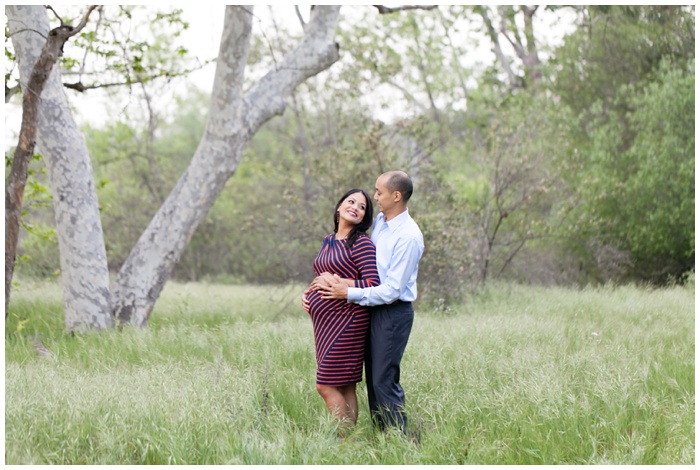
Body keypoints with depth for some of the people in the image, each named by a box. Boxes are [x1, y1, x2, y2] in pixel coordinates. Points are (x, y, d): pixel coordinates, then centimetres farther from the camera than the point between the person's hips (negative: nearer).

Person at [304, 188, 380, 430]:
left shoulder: (361, 243, -9)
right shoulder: (328, 241, 16)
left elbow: (372, 284, -15)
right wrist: (309, 292, 8)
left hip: (346, 319, -8)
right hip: (326, 321, 8)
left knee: (326, 385, -10)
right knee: (345, 387, 9)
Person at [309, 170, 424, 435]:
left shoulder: (408, 236, -19)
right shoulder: (379, 222, 8)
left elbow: (392, 289, -21)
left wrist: (349, 293, -17)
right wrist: (334, 281, 11)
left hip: (393, 313, -9)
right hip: (373, 310, 9)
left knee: (385, 380, -9)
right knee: (373, 379, 11)